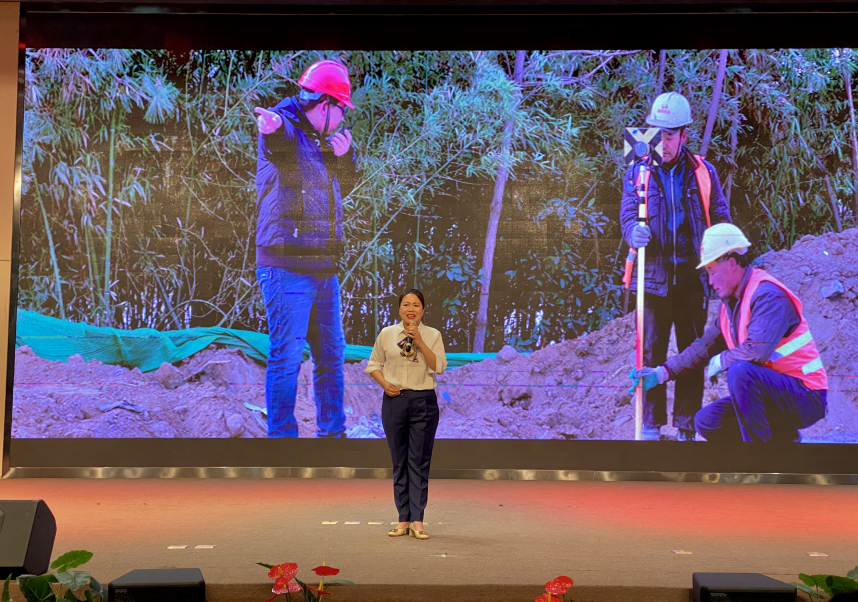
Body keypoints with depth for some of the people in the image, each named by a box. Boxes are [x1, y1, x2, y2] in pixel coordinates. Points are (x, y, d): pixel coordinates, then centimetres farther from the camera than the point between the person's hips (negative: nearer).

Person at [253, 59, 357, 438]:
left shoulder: (322, 141, 16)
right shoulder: (285, 130, -9)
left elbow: (343, 189, 26)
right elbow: (278, 140, -34)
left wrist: (343, 158, 6)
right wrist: (272, 127, -59)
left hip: (323, 269, 9)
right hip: (287, 268, -9)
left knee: (331, 355, 15)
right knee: (286, 356, -8)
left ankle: (332, 431, 27)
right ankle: (282, 434, 0)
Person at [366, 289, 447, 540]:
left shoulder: (433, 335, 2)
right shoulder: (386, 334, 4)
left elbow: (439, 367, -8)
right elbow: (373, 364, 10)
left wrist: (420, 343, -15)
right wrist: (385, 383, -6)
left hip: (424, 401, -1)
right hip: (394, 400, 1)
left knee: (419, 461, -2)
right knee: (399, 461, 5)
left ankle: (417, 521, 0)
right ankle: (403, 519, 10)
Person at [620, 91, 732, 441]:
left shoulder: (703, 172, 7)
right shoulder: (638, 172, 6)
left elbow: (720, 221, 8)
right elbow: (628, 214, -1)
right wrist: (634, 231, -24)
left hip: (693, 279, 1)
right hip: (655, 278, -1)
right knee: (651, 353, 0)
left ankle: (687, 428, 13)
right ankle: (650, 427, 8)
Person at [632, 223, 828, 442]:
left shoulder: (768, 295, -21)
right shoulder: (732, 302, 9)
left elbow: (757, 351, -33)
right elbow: (704, 347, 10)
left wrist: (720, 361, -15)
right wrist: (662, 372, 1)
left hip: (806, 398, -9)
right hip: (769, 393, 9)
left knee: (740, 370, -32)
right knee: (706, 421, 0)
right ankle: (783, 436, 10)